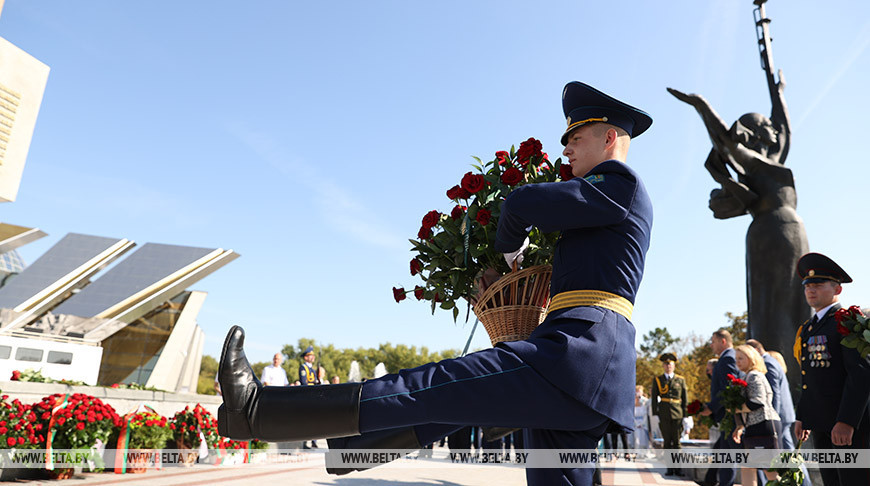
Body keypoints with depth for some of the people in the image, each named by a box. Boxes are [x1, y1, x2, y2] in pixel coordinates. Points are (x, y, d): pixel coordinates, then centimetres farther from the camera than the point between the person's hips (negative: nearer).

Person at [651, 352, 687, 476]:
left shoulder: (681, 380, 9)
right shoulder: (657, 380, 8)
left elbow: (685, 400, 8)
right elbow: (654, 399, 6)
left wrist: (685, 416, 2)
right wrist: (655, 414, -2)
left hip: (677, 415, 0)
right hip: (663, 415, 0)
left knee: (676, 442, 0)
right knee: (667, 442, 2)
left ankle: (677, 469, 4)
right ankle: (669, 469, 7)